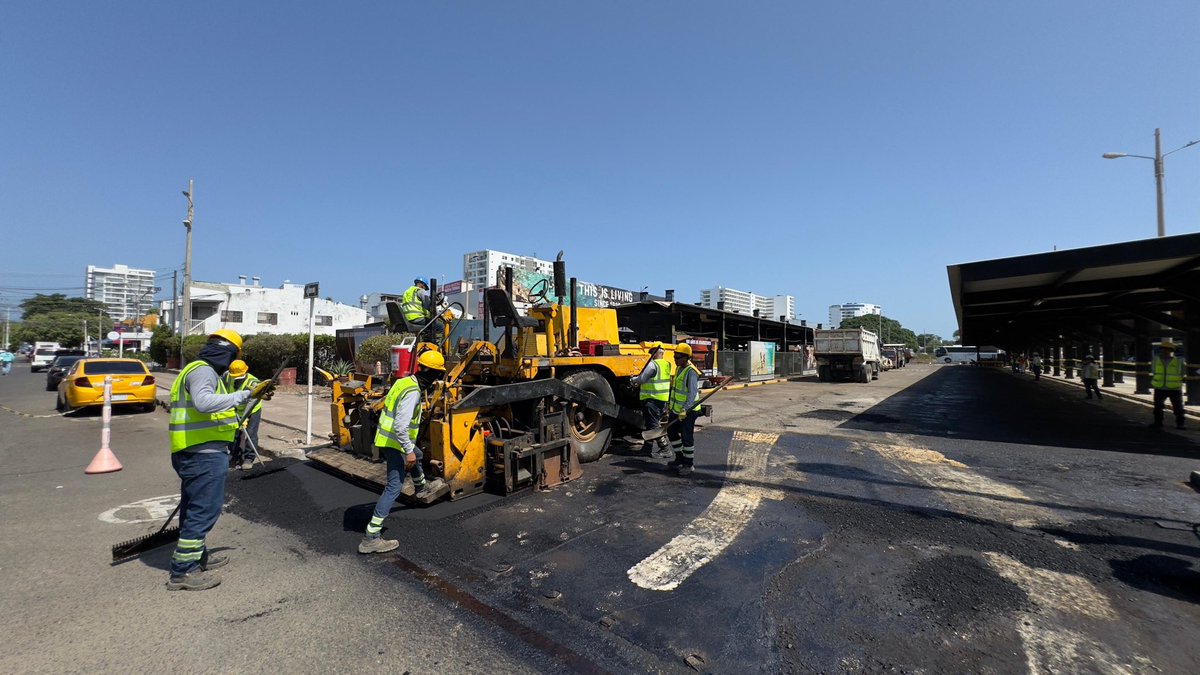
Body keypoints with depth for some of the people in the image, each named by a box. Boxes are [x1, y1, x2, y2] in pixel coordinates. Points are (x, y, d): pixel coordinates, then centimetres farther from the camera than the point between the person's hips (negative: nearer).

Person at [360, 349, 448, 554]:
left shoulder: (404, 382, 3)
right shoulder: (412, 393, -26)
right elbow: (400, 427, -31)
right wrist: (409, 451, -22)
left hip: (385, 438, 10)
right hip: (395, 444, -10)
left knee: (417, 455, 33)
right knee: (394, 487, -5)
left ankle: (422, 487, 58)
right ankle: (370, 538, -2)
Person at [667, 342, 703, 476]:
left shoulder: (691, 372, -20)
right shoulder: (679, 368, 10)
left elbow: (693, 393, -29)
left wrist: (685, 410, -37)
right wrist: (670, 404, 25)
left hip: (687, 411, -10)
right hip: (676, 409, 10)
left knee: (687, 437, -1)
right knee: (672, 432, 18)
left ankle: (688, 464, 13)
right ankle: (680, 458, 34)